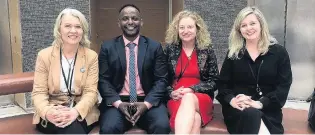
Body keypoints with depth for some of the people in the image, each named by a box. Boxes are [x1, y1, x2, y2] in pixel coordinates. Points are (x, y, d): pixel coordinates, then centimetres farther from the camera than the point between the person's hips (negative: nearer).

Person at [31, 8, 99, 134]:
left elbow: (91, 91, -5)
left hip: (82, 114, 1)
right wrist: (47, 112, -25)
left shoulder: (91, 56, 1)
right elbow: (39, 92, -2)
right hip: (52, 116, -1)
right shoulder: (44, 55, 1)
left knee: (71, 123, -31)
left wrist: (76, 111, -26)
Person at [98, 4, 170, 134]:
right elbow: (103, 80, 2)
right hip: (117, 102, 0)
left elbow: (161, 80, 1)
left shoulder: (155, 47, 5)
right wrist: (118, 103, -13)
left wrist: (147, 103, -14)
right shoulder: (107, 47, 6)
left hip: (148, 101, 0)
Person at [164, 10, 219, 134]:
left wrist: (192, 89, -13)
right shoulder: (170, 49, 6)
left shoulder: (207, 50, 5)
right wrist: (171, 93, -11)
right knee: (194, 119, -35)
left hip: (201, 98, 0)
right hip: (176, 99, 0)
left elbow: (214, 82, 2)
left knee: (188, 98, -37)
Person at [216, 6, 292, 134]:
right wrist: (231, 100, -14)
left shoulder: (279, 52, 6)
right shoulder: (233, 53, 11)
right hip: (238, 108, 1)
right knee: (251, 115, -34)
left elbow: (283, 86, 0)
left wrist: (260, 103, -15)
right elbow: (223, 83, 8)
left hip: (268, 110, 0)